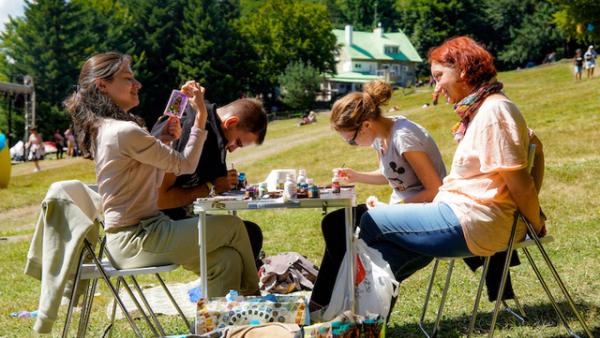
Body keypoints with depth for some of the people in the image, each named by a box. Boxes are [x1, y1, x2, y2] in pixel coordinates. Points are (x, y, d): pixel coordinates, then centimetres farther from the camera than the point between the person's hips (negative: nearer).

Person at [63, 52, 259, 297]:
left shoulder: (103, 129, 13)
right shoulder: (125, 132, -19)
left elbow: (153, 182, 20)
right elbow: (185, 164, -12)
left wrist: (162, 142, 7)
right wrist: (201, 115, -9)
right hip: (136, 241, -10)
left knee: (227, 260, 3)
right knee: (232, 226, -2)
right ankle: (252, 297, 18)